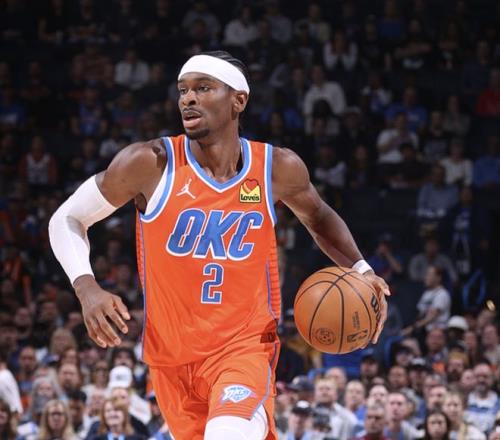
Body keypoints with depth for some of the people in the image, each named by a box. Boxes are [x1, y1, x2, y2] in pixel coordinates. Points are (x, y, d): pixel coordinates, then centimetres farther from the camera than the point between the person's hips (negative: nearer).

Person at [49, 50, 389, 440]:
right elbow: (67, 219, -1)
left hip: (246, 347, -1)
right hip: (172, 357, 1)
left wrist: (359, 269, 0)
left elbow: (318, 218, 17)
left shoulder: (277, 168, -5)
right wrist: (87, 288, -17)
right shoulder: (151, 164, -11)